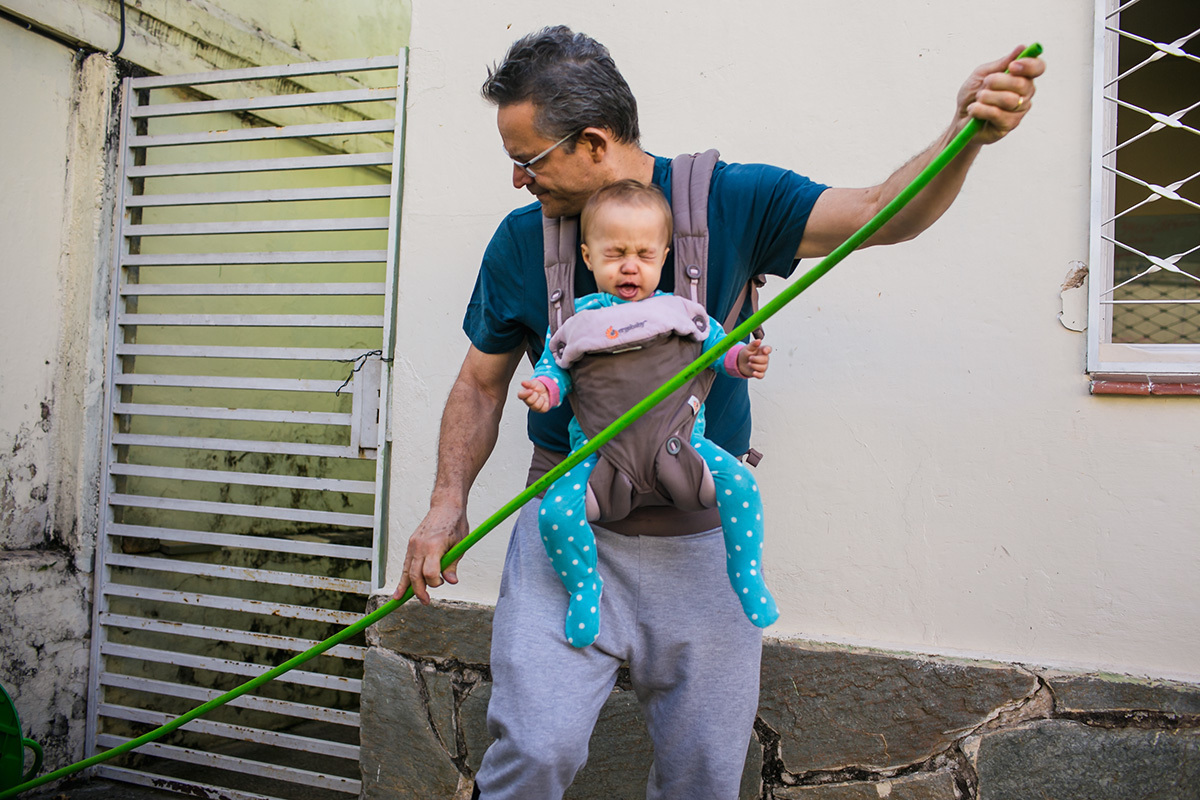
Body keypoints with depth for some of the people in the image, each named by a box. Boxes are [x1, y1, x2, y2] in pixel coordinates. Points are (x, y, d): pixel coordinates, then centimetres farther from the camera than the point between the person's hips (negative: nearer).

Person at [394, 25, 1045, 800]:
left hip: (703, 532, 0)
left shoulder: (729, 200, -4)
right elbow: (481, 386, 8)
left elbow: (881, 215, -9)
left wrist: (965, 134, -28)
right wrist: (447, 505, -1)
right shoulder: (520, 240, 1)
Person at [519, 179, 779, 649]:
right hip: (597, 445, 0)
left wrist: (743, 359, -5)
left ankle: (746, 574, 5)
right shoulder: (578, 317, 6)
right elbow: (554, 364, 10)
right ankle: (584, 585, 10)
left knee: (740, 484, -19)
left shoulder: (680, 311, 9)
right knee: (555, 512, -20)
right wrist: (544, 388, -12)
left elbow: (716, 346, 16)